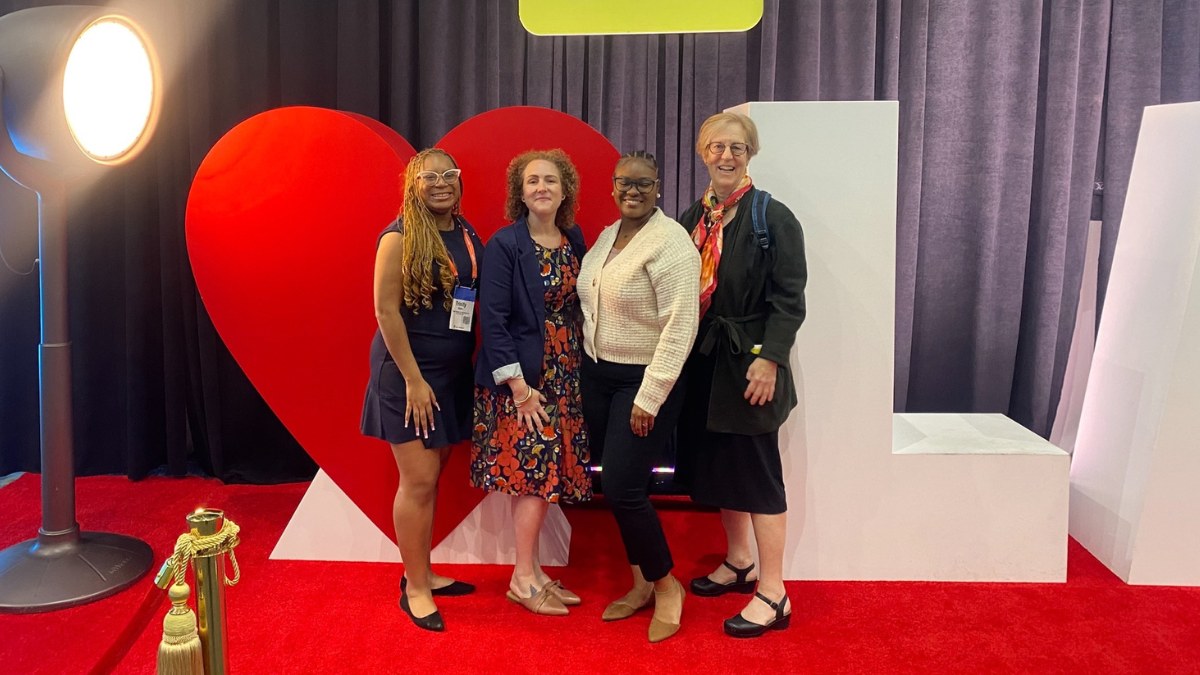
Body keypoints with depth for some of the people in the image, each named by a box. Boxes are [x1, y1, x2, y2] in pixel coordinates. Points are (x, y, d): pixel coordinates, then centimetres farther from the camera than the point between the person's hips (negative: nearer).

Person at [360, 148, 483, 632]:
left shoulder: (469, 237, 6)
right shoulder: (400, 237, -12)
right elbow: (386, 310, -15)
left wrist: (475, 366, 5)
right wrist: (413, 378, -17)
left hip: (454, 372, 6)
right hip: (408, 371, -6)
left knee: (431, 476, 14)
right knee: (419, 480, -2)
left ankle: (421, 572, 28)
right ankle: (415, 587, 12)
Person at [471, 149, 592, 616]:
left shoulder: (574, 241, 7)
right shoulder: (504, 245, -11)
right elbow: (492, 319, -15)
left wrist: (581, 373, 5)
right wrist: (520, 387, -17)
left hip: (564, 375, 6)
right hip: (521, 376, -6)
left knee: (546, 474, 9)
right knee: (534, 473, -4)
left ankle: (534, 573, 21)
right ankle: (524, 579, 11)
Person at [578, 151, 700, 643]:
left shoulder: (670, 242, -15)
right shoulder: (608, 235, 9)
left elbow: (680, 326, -20)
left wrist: (649, 398, -20)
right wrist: (586, 368, 9)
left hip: (644, 380, -7)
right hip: (598, 374, 8)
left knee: (623, 488, -9)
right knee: (613, 486, 10)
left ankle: (666, 585, 13)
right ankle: (641, 585, 27)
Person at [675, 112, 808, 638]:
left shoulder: (772, 218, -8)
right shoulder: (693, 218, 10)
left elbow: (789, 299, -13)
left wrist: (768, 358, -21)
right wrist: (681, 354, 6)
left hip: (747, 362, -6)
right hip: (703, 361, 7)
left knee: (754, 471, -3)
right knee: (715, 463, 15)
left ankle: (772, 595, 6)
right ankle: (739, 562, 34)